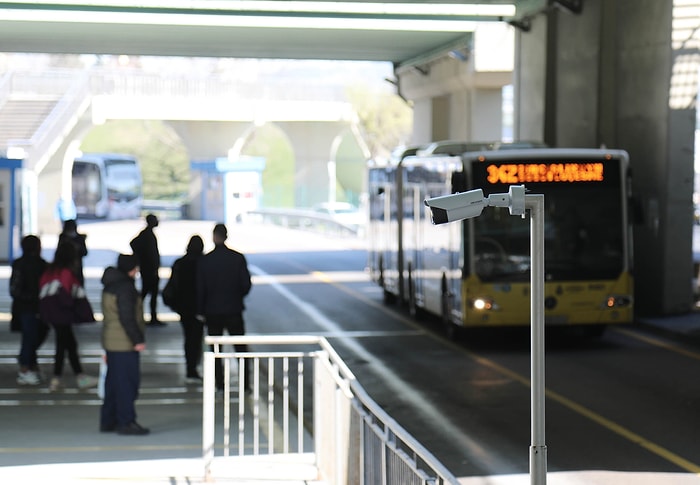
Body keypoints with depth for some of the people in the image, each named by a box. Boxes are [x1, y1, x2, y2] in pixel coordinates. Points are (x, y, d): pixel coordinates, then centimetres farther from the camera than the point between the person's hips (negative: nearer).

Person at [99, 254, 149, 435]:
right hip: (125, 344, -10)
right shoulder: (125, 286, -16)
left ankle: (108, 421, 20)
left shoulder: (110, 285, 14)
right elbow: (127, 317, -20)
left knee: (113, 382, 15)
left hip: (111, 341, 10)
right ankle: (126, 422, -4)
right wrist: (138, 340, -17)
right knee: (127, 383, -6)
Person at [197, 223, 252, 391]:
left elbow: (200, 288, -3)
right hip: (234, 309, 0)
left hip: (212, 311, 0)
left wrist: (200, 311, 6)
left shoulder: (205, 260, -7)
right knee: (241, 348, 9)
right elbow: (246, 284, -6)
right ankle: (245, 383, 6)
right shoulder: (238, 258, -7)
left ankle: (219, 383, 8)